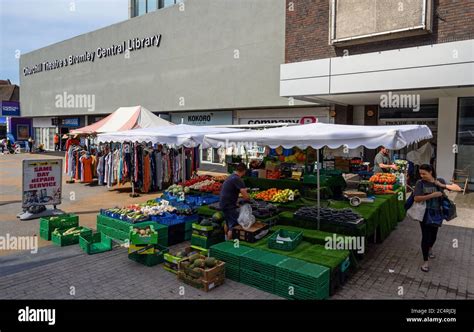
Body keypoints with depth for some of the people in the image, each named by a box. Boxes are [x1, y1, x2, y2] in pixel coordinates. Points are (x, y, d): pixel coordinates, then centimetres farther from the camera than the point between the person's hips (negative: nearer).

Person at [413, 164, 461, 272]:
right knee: (426, 236, -2)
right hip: (424, 214, -3)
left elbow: (458, 188, -8)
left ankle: (430, 249, 51)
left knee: (433, 234, 18)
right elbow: (416, 198, -20)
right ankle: (425, 262, 12)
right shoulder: (420, 183, -12)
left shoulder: (440, 181, -5)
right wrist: (432, 195, -29)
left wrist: (443, 185, -22)